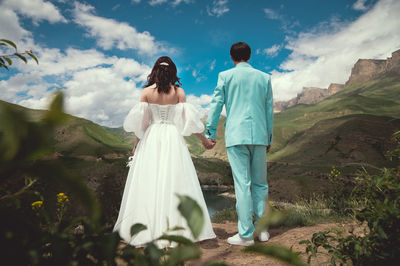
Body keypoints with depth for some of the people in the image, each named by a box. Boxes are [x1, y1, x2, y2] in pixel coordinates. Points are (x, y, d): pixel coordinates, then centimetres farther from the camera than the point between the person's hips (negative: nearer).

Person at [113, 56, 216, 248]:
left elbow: (140, 121, 1)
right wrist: (204, 140, 8)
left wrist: (136, 145, 12)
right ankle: (177, 228, 7)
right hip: (173, 139, 0)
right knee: (174, 182, 3)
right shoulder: (178, 92, 0)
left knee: (149, 183, 7)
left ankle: (148, 230, 13)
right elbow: (188, 119, -2)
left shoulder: (147, 92, 2)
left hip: (151, 139, 1)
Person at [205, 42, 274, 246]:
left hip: (236, 136, -3)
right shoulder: (264, 78, 12)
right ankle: (262, 229, 19)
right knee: (260, 183, 12)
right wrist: (269, 138, 18)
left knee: (242, 184, -3)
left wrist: (210, 133, 8)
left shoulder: (226, 76, 4)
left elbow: (216, 105, 2)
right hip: (259, 136, 3)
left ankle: (246, 234, 3)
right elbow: (269, 110, 13)